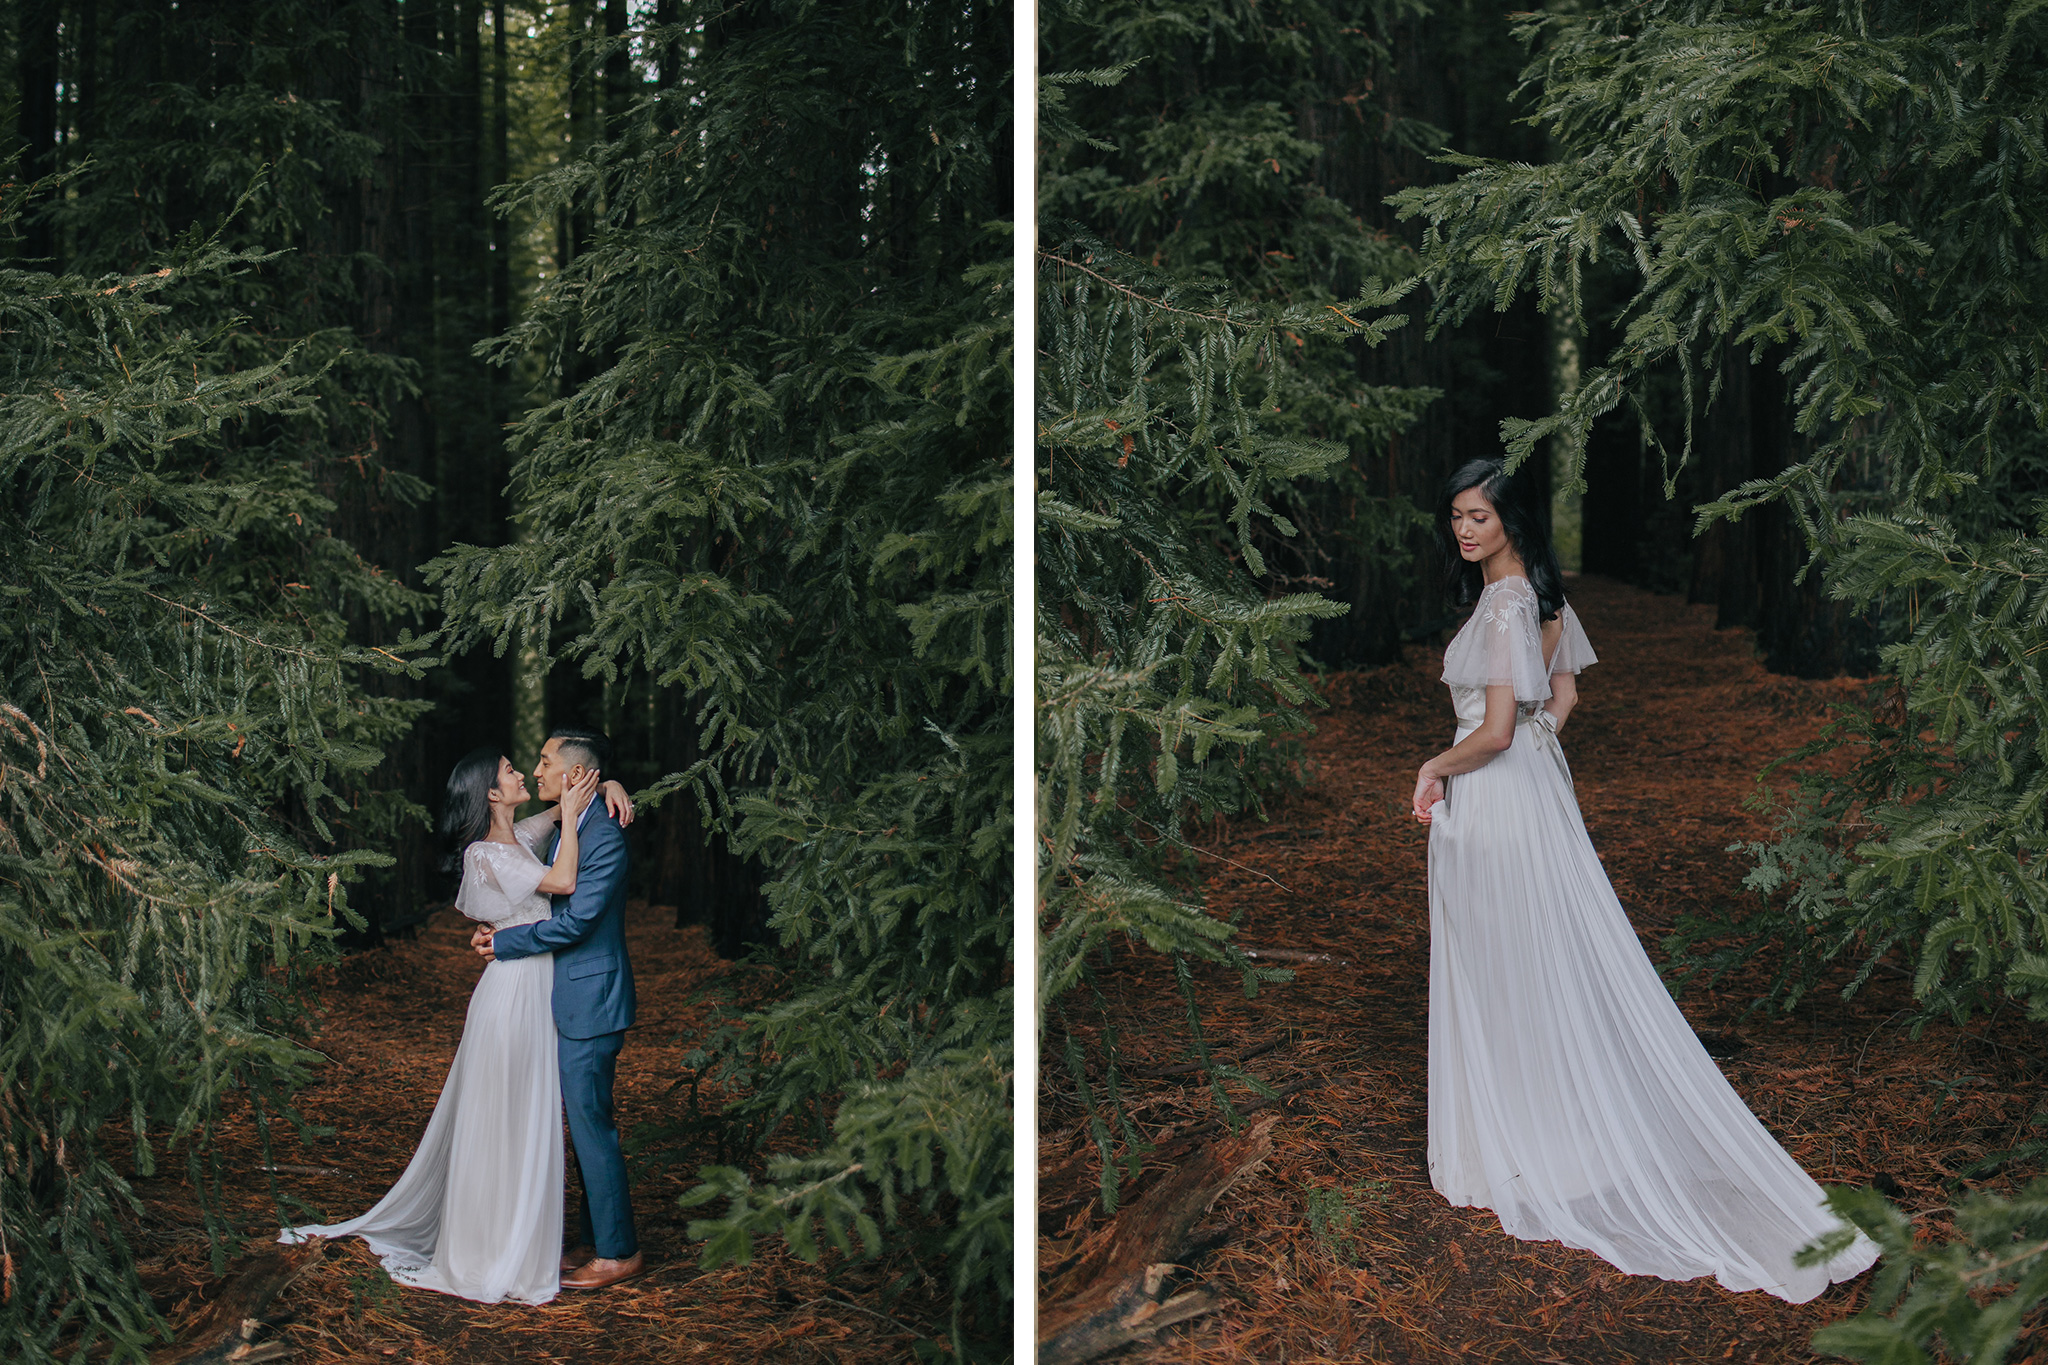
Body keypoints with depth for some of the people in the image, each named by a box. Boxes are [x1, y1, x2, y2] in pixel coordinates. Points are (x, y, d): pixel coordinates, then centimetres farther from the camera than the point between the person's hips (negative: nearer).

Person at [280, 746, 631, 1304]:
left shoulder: (522, 836, 8)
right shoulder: (485, 855, -16)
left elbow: (574, 786, 18)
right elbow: (564, 881, -26)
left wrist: (608, 786, -4)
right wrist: (569, 814, -18)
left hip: (536, 992, 8)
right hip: (514, 993, -8)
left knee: (525, 1119, 15)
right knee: (503, 1120, 1)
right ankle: (498, 1255, 11)